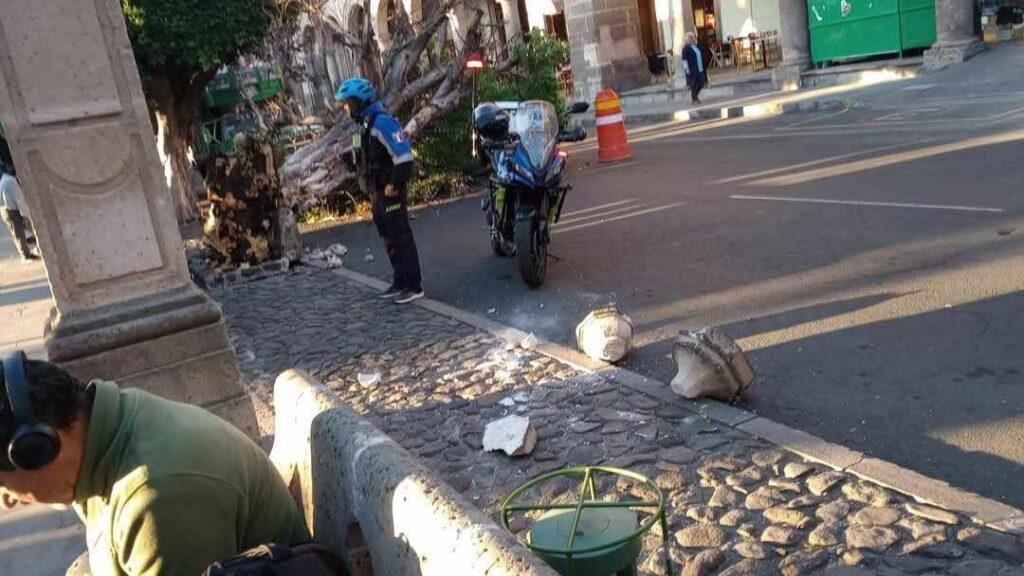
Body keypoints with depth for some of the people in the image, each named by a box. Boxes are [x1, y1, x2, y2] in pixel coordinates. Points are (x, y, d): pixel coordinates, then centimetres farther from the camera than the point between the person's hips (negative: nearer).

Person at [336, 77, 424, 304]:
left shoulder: (382, 122, -18)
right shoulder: (365, 124, 13)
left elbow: (404, 156, -24)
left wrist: (394, 185, -20)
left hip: (390, 193, -10)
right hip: (376, 192, 10)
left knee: (401, 239, -4)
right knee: (388, 239, 14)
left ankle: (414, 286, 2)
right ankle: (400, 282, 24)